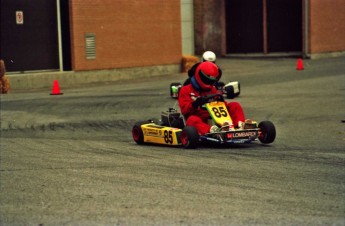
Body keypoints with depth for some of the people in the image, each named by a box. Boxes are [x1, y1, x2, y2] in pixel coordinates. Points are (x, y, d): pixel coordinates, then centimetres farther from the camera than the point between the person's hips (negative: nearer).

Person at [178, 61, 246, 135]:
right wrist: (195, 104, -25)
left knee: (235, 105, -7)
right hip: (200, 122, -4)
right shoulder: (186, 90, 8)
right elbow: (184, 110, -6)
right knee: (192, 119, -38)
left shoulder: (213, 90, 22)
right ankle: (211, 130, -65)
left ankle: (240, 125, -33)